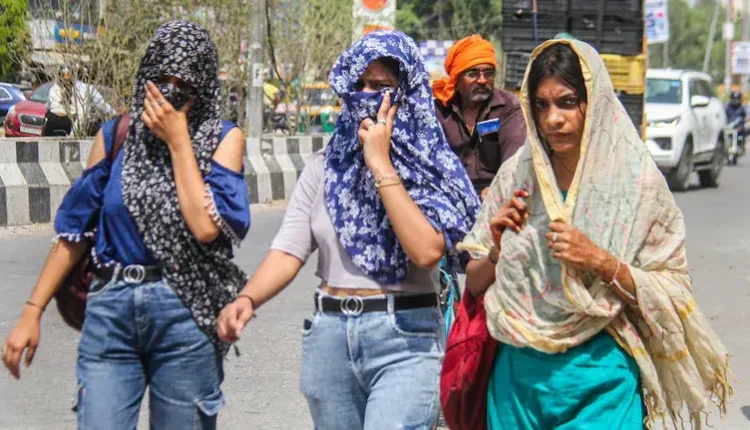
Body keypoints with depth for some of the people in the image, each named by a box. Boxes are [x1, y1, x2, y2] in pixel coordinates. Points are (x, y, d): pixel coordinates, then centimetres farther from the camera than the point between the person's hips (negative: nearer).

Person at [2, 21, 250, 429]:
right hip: (111, 309, 1)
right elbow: (74, 229, 8)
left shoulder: (223, 139, 0)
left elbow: (206, 226, -14)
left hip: (185, 315, -1)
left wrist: (178, 141, -10)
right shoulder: (116, 135, 6)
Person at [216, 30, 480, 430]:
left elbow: (427, 251, -20)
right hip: (330, 336, 4)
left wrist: (381, 164, -16)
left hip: (405, 340, -4)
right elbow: (289, 250, -1)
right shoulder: (325, 165, 6)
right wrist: (247, 298, -21)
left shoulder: (431, 167, -4)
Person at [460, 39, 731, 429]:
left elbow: (673, 293, -5)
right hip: (517, 377, 3)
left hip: (599, 379, -3)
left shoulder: (638, 181, -6)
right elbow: (474, 284, 10)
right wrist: (496, 253, -10)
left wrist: (603, 262, -18)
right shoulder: (515, 175, 2)